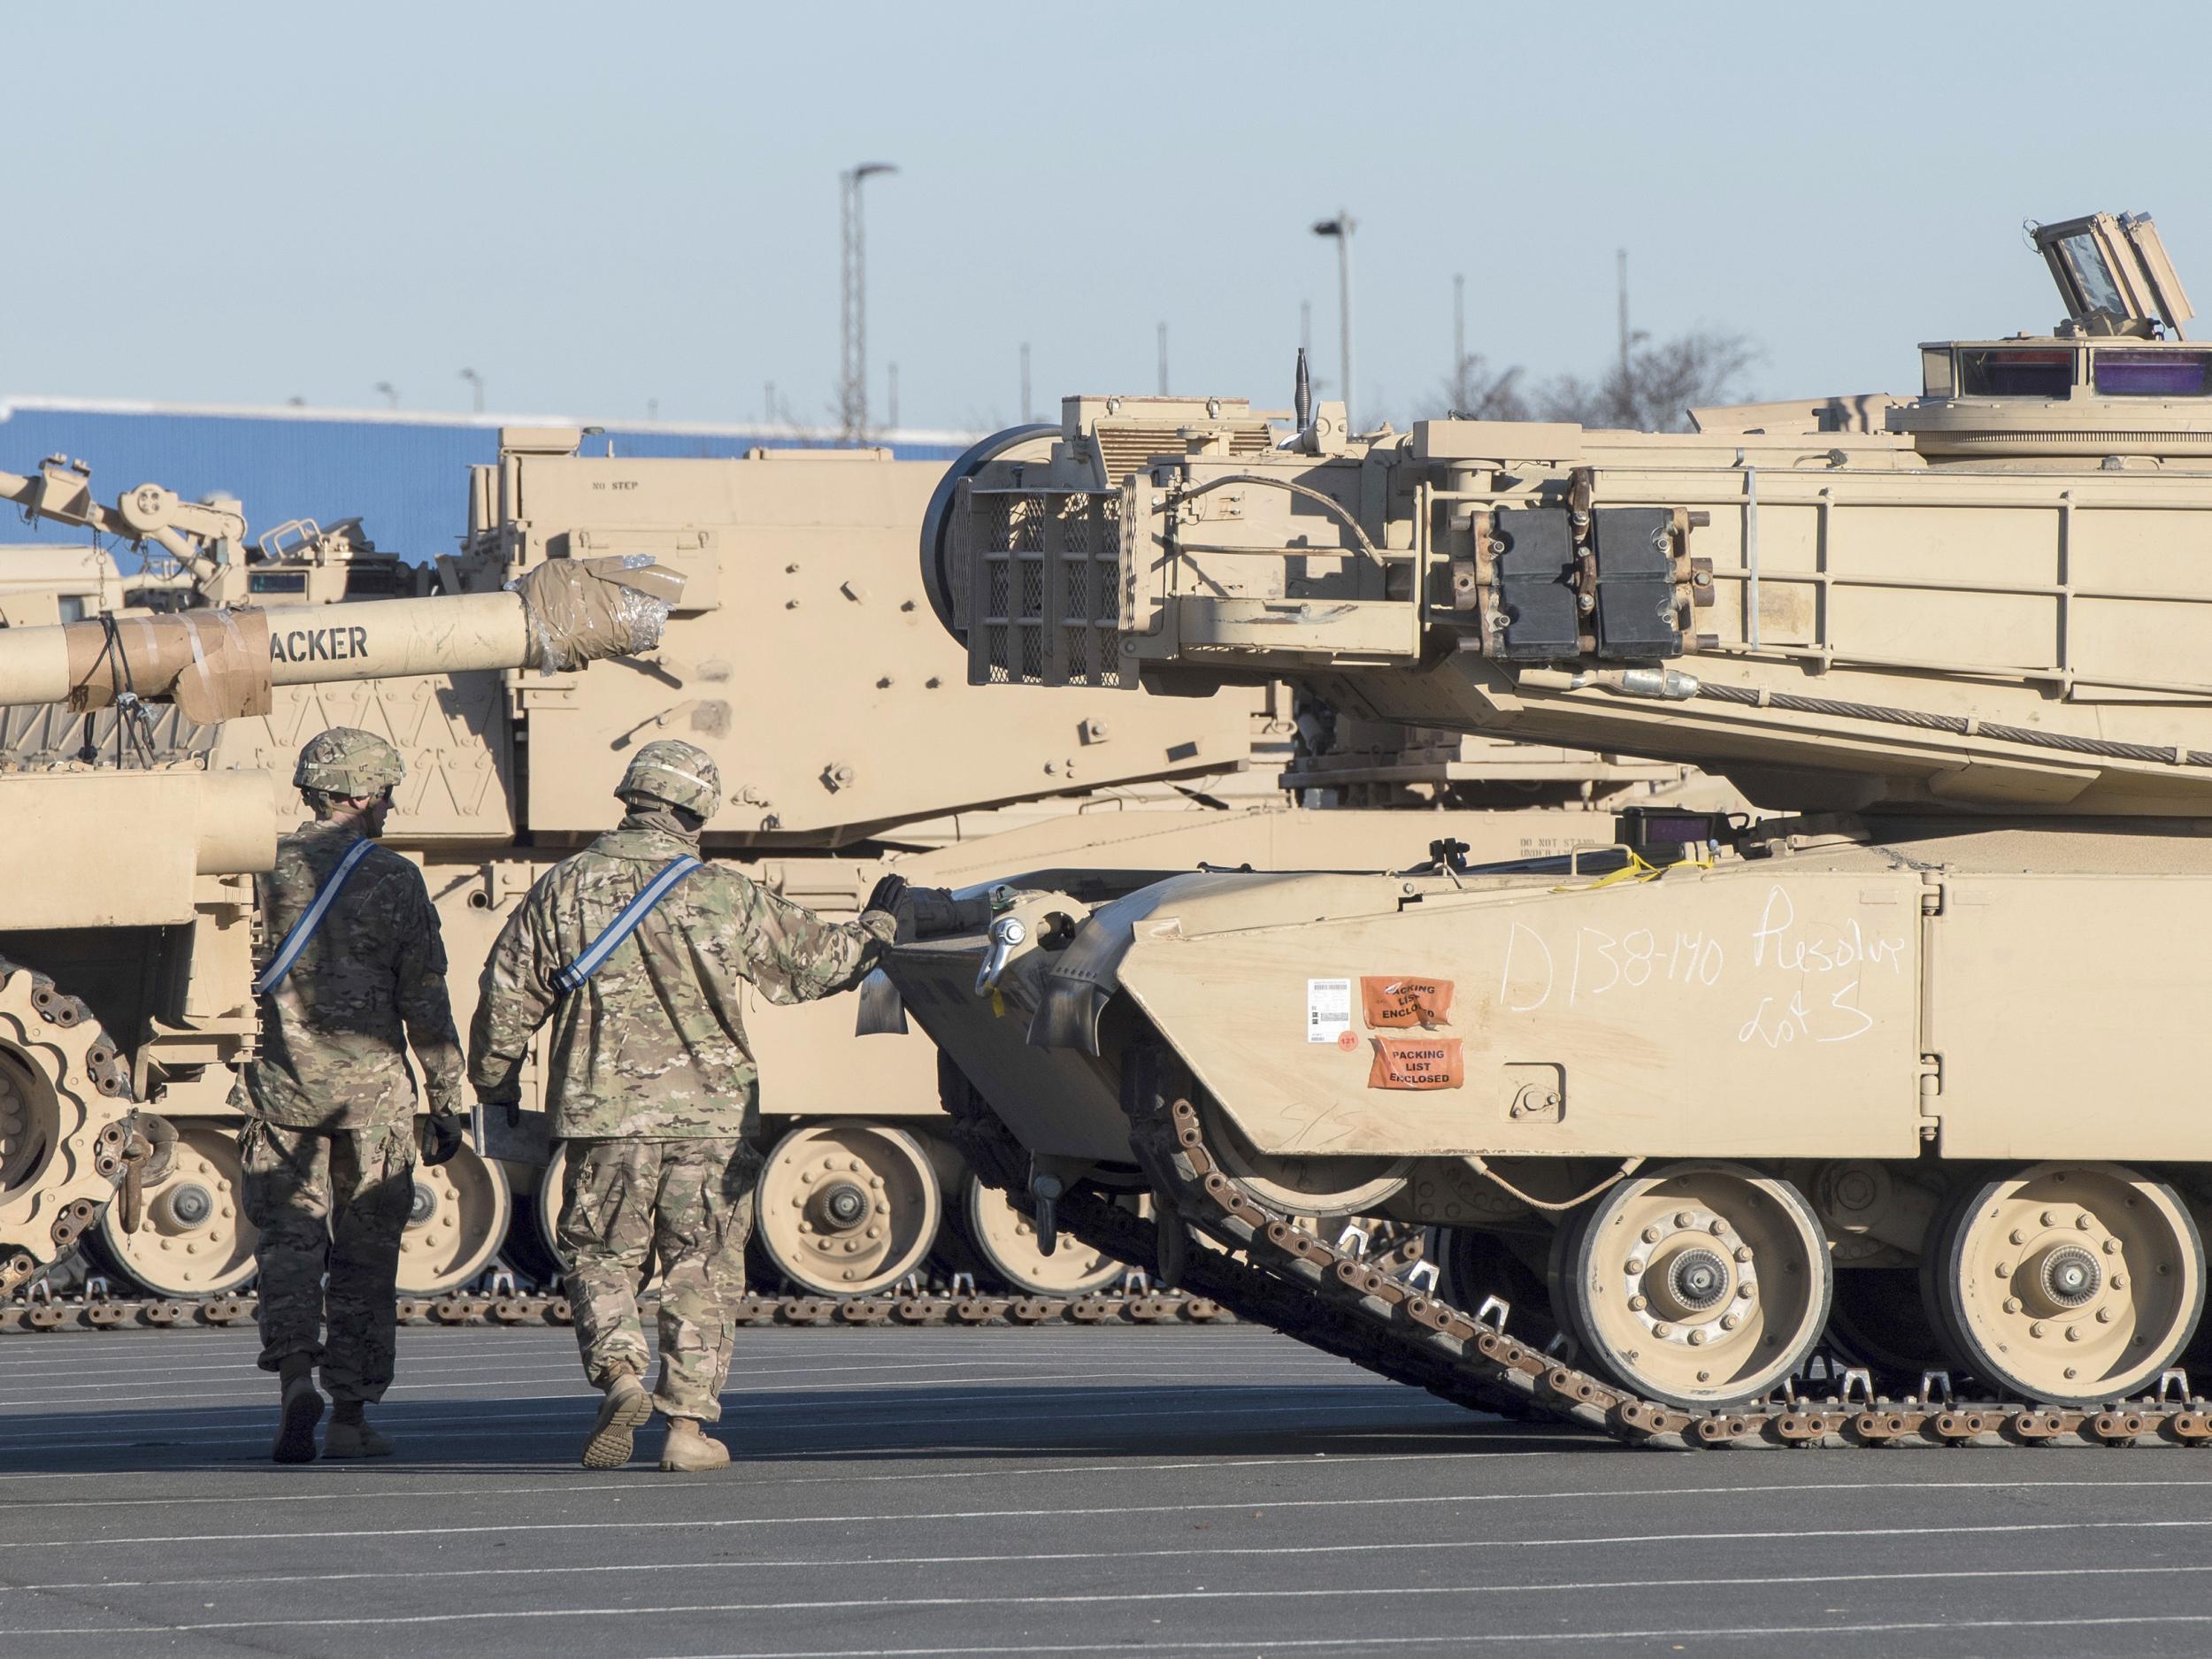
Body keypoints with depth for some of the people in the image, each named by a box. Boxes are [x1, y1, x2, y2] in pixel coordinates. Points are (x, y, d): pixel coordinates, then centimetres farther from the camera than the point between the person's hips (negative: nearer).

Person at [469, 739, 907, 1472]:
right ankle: (689, 1424, 3)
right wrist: (876, 926, 27)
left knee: (601, 1256, 11)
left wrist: (494, 1082, 19)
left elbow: (507, 995, 3)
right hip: (709, 1118, -1)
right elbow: (813, 962, 7)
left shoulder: (564, 889, -1)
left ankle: (618, 1372, -14)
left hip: (604, 1112, 1)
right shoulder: (724, 897, -4)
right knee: (700, 1273, 7)